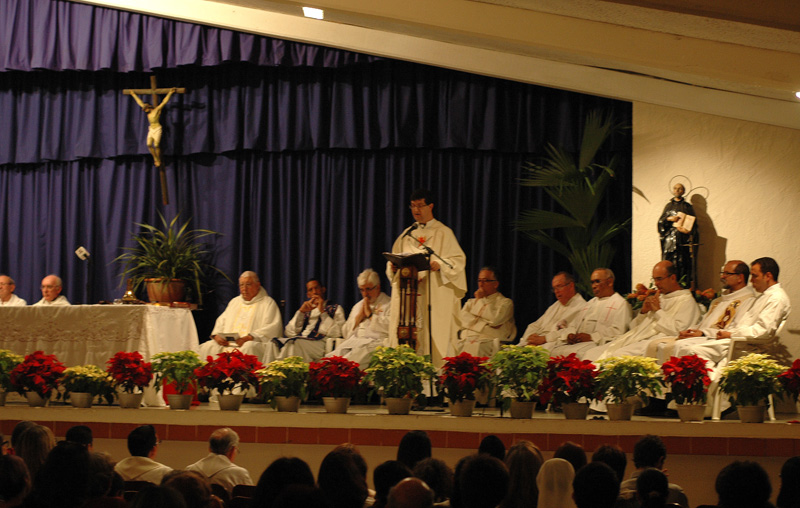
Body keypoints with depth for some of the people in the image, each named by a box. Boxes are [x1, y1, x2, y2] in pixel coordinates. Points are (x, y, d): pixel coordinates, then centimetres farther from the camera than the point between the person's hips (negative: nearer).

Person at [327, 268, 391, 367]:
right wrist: (360, 315, 8)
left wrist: (370, 314, 1)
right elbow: (345, 333, 22)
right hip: (352, 342, 6)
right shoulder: (358, 306, 30)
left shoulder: (389, 304, 9)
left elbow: (389, 328, -10)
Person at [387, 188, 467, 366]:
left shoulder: (443, 233, 3)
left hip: (434, 293, -4)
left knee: (433, 334, -10)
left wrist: (440, 264, -23)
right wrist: (393, 266, -3)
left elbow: (458, 259, -4)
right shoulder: (407, 234, 18)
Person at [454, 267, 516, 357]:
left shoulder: (505, 302, 10)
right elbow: (463, 319, 9)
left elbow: (495, 319, -9)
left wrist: (481, 300, 4)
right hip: (466, 342, 4)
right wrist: (485, 323, -4)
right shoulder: (472, 301, 28)